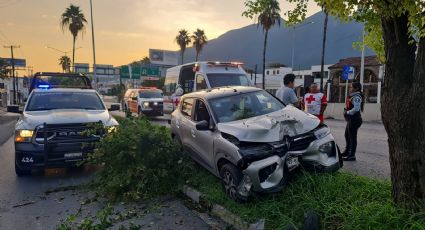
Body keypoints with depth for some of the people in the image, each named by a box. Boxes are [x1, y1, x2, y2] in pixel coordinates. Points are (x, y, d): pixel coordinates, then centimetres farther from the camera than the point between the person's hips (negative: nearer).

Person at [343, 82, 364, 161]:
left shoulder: (357, 97, -15)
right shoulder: (353, 96, 16)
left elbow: (356, 108, -25)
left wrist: (347, 112, -15)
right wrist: (346, 111, 6)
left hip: (354, 119, -11)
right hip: (351, 119, 11)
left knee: (352, 137, -3)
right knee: (347, 135, 21)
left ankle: (352, 155, 5)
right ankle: (347, 152, 36)